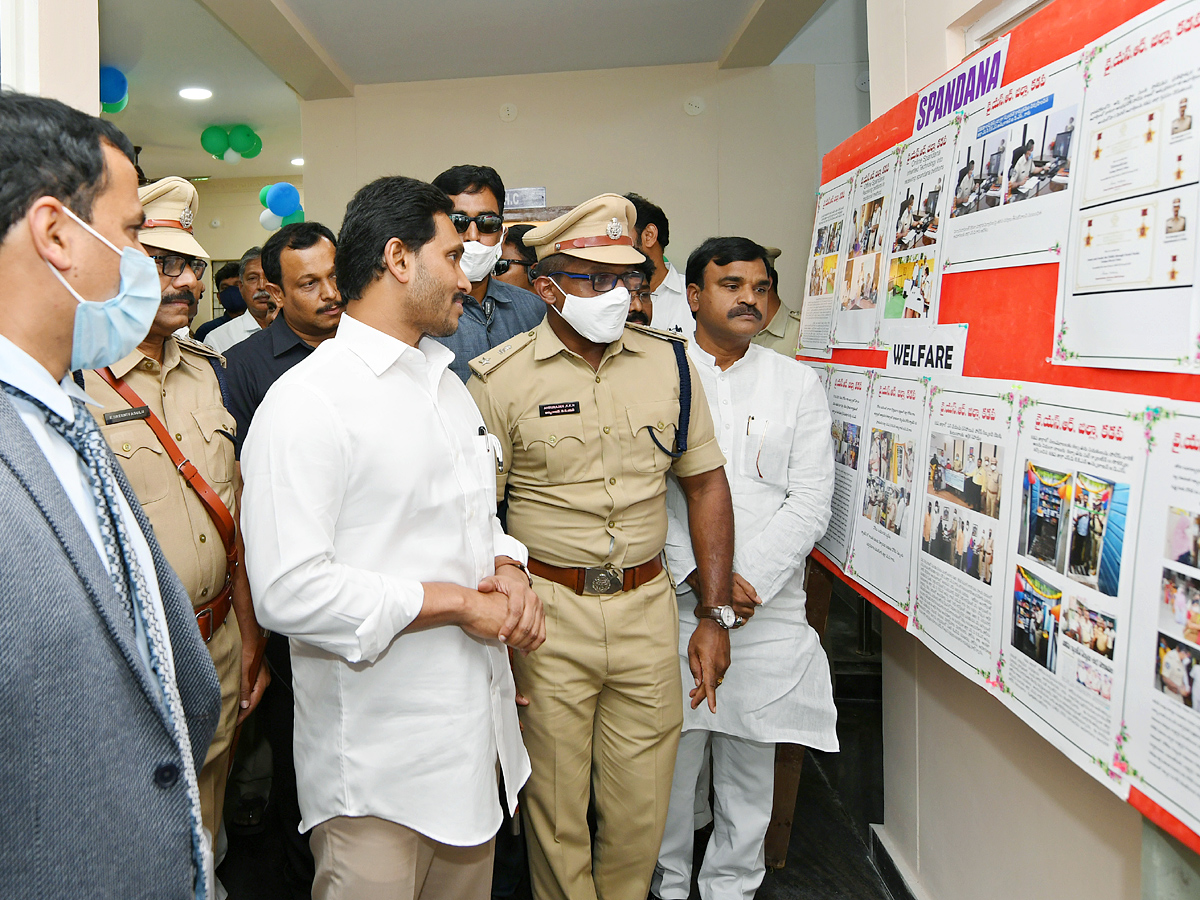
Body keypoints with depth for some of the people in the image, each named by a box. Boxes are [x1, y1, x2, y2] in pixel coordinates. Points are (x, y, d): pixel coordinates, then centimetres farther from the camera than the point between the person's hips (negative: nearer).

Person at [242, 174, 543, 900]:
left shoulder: (448, 384, 13)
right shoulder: (308, 400, -16)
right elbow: (288, 591, -24)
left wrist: (510, 570, -4)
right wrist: (455, 601, -18)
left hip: (476, 730, 8)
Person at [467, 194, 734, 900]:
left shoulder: (670, 361, 2)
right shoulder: (499, 379, -7)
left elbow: (707, 483, 7)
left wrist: (716, 616, 4)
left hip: (649, 606, 3)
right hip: (547, 610, -2)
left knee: (643, 807, 15)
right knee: (556, 806, 12)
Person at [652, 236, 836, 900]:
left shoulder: (798, 385, 6)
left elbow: (809, 504, -1)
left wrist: (747, 581, -11)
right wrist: (698, 576, -13)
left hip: (768, 609, 1)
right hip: (673, 603, -1)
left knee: (751, 759, 12)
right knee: (671, 753, 9)